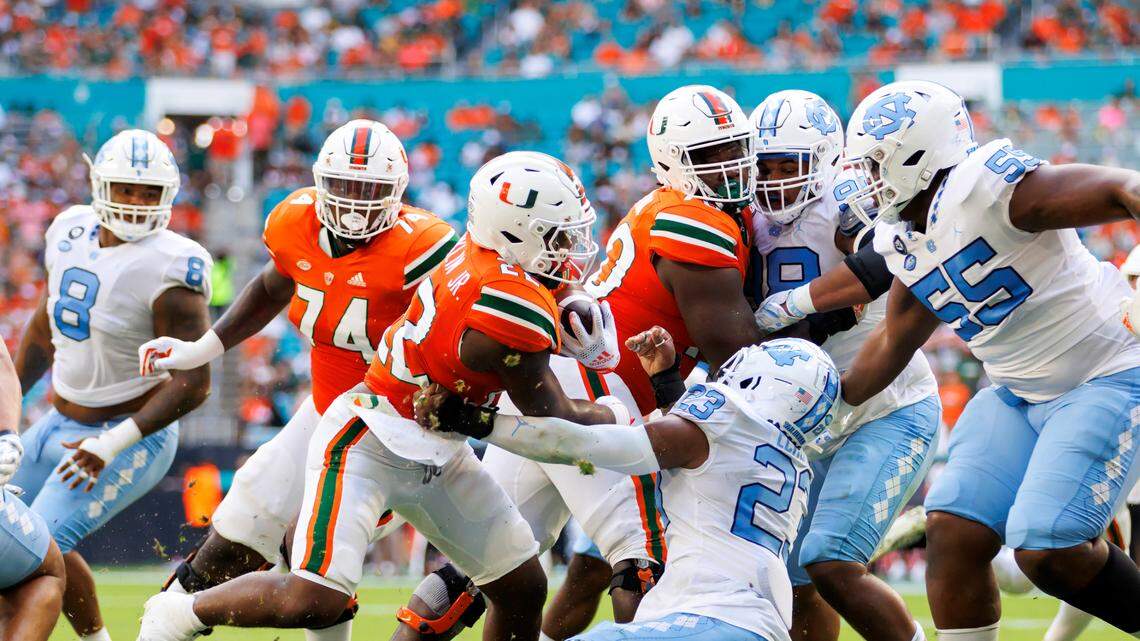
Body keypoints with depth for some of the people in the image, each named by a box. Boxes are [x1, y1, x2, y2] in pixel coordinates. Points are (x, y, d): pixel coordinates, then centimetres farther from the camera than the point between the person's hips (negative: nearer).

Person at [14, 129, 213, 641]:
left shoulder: (170, 268, -22)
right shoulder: (72, 234, 0)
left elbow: (192, 383, -21)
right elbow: (45, 329, 18)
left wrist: (114, 444, -25)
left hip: (131, 437, -8)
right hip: (60, 425, 8)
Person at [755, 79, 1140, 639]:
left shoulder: (987, 188, -23)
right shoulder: (907, 242, 6)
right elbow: (894, 344, 20)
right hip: (1019, 393, 9)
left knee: (1048, 551, -17)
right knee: (952, 533, -3)